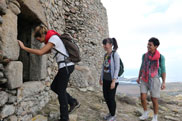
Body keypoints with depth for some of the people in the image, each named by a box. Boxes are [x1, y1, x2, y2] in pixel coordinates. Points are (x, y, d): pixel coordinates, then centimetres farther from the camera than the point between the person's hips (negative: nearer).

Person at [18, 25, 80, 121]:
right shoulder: (52, 38, 13)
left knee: (61, 91, -2)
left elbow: (40, 52, -22)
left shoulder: (53, 38, -14)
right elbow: (47, 51, 25)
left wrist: (23, 47, -15)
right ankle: (73, 102, 19)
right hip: (65, 66, 9)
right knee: (54, 87, 15)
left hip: (66, 66, -9)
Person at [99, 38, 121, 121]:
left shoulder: (115, 54, -12)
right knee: (106, 97, 14)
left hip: (112, 80, -7)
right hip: (105, 80, 7)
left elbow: (117, 68, -15)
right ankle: (110, 113, 33)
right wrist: (101, 78, 15)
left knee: (111, 98, 3)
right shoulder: (106, 55, 8)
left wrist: (113, 81, -18)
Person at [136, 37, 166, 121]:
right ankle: (145, 114, 22)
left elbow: (163, 70, -4)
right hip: (144, 80, 3)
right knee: (143, 98, -2)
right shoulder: (144, 55, 1)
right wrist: (139, 78, 13)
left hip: (154, 80, -3)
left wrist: (164, 82, -9)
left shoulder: (160, 57, -9)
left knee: (154, 100, 3)